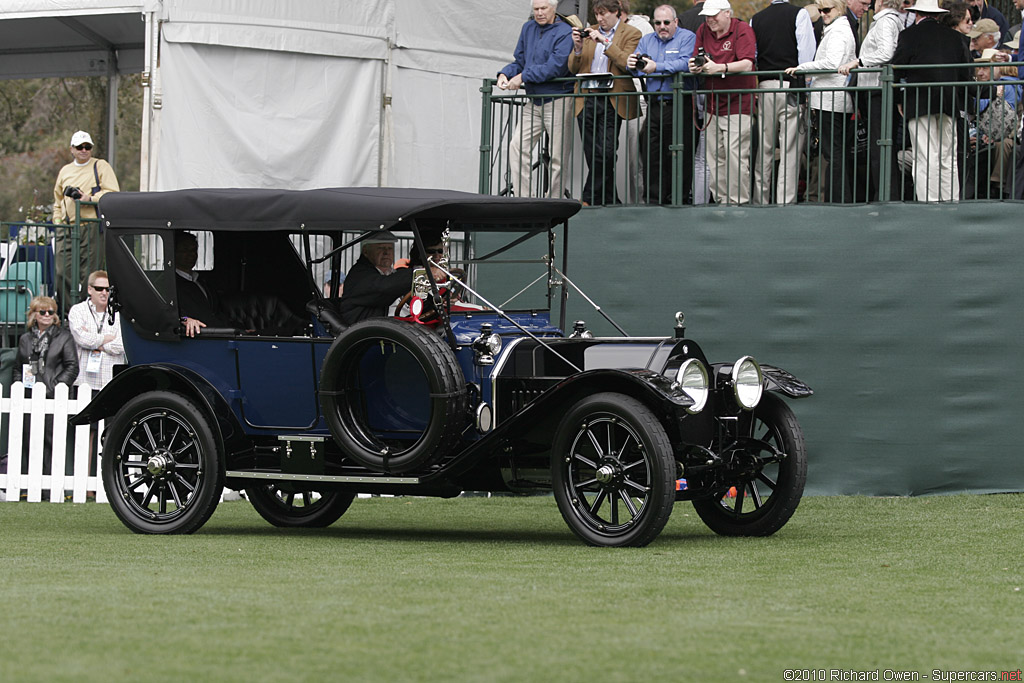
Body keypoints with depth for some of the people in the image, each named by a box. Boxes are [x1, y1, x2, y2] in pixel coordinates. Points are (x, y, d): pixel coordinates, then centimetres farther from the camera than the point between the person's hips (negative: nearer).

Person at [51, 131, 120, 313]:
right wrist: (57, 224, 16)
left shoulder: (100, 167, 5)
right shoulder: (65, 171, 20)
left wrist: (90, 198, -16)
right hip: (66, 230, 4)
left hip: (90, 228, -4)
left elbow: (113, 193, -4)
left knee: (88, 273, -7)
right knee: (62, 273, -5)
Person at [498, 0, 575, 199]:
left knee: (557, 157, -3)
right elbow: (520, 61, 19)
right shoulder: (528, 28, 13)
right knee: (517, 147, -5)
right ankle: (524, 198, -5)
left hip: (557, 102, -6)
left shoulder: (564, 33, -9)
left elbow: (555, 67, -18)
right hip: (533, 103, 6)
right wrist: (505, 74, -1)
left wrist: (523, 77, -17)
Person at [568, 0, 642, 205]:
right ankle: (609, 201, 9)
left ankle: (590, 199, -8)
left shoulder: (631, 34, 4)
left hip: (611, 100, -5)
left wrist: (605, 41, -14)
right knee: (593, 155, 2)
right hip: (586, 100, 5)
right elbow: (573, 68, 14)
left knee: (605, 152, -14)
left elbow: (628, 64, -11)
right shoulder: (589, 33, 17)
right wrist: (578, 48, -4)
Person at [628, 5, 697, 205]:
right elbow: (636, 65, 8)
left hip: (679, 105, -5)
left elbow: (685, 63, -16)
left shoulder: (687, 38, 1)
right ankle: (653, 200, 5)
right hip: (654, 105, 5)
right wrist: (632, 64, -17)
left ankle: (680, 199, 3)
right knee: (651, 156, 1)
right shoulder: (647, 41, 19)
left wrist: (657, 67, -24)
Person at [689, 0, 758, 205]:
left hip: (737, 103, -6)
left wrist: (720, 68, -31)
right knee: (714, 156, 5)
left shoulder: (743, 30, -7)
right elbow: (695, 61, 8)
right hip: (713, 105, 6)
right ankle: (722, 199, 11)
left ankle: (739, 200, -5)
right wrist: (694, 67, -16)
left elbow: (746, 64, -18)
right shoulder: (703, 31, 10)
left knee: (735, 154, -10)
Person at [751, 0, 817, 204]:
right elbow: (806, 52, -10)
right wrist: (805, 84, -4)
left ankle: (760, 201, 13)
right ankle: (786, 201, -5)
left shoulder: (756, 19, 8)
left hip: (764, 87, 4)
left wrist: (753, 88, 17)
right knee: (790, 149, -3)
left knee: (764, 148, 10)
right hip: (791, 85, -4)